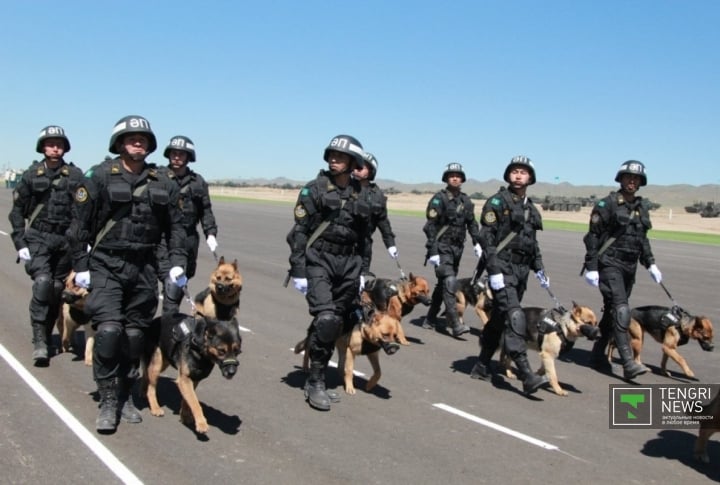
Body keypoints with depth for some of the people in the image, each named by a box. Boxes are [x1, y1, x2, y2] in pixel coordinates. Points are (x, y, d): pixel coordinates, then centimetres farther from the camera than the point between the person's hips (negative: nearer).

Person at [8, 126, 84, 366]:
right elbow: (17, 211, 6)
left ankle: (46, 337, 22)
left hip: (66, 239, 2)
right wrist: (20, 243, -1)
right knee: (42, 283, -19)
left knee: (57, 289, 6)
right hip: (38, 238, -2)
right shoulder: (31, 175, 3)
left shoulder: (75, 175, 4)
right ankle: (39, 342, -16)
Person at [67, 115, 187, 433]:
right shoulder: (100, 176, -4)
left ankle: (126, 398, 22)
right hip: (106, 265, -3)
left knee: (135, 335, 8)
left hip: (143, 267, 4)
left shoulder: (162, 182, 6)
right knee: (109, 330, -14)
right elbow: (80, 223, -1)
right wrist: (80, 266, -3)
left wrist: (177, 262, 3)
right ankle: (108, 402, -2)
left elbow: (175, 226, 13)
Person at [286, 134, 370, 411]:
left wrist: (361, 272, 15)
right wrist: (298, 271, -12)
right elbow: (299, 232, -6)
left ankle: (316, 380, 20)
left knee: (337, 324, 6)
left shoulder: (360, 196, 10)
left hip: (347, 264, 5)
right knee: (326, 320, -20)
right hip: (318, 261, -5)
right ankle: (316, 382, -6)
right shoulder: (315, 189, -3)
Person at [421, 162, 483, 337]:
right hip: (442, 247, -6)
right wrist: (432, 251, -16)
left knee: (443, 283, 13)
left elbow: (472, 223, 20)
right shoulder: (439, 199, -8)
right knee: (449, 282, -17)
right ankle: (455, 324, -20)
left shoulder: (465, 200, 11)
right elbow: (431, 226, -11)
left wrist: (477, 243, 6)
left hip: (457, 247, 7)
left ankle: (430, 319, 25)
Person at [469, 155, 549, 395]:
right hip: (503, 268, -7)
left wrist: (539, 269, 16)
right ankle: (527, 375, -23)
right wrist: (494, 270, -19)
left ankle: (481, 366, 25)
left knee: (499, 318, 14)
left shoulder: (530, 208, 17)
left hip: (521, 270, 7)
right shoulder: (497, 202, -5)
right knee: (515, 317, -17)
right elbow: (487, 237, -11)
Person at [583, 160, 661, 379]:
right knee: (621, 311, -16)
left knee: (612, 312, 13)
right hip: (610, 264, -7)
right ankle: (628, 363, -20)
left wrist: (651, 264, 15)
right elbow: (593, 236, -8)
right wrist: (591, 267, -13)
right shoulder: (607, 204, -7)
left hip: (629, 267, 7)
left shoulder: (642, 207, 12)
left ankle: (598, 354, 26)